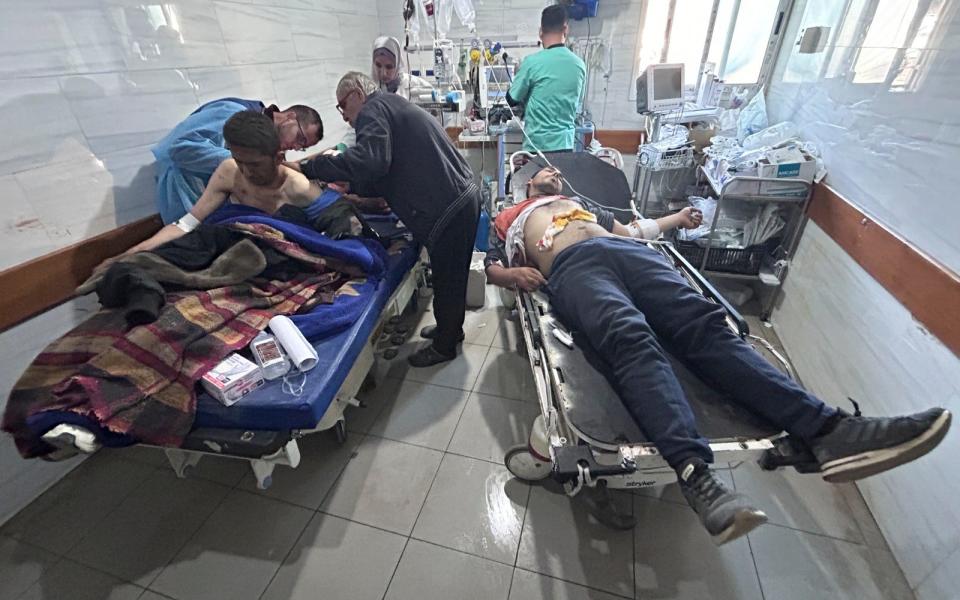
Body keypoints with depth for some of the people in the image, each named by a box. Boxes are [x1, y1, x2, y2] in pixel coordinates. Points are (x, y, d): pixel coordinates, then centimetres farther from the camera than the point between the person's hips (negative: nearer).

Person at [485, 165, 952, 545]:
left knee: (703, 321, -24)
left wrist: (673, 219, 30)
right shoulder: (512, 217, 31)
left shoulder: (583, 203, 43)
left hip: (625, 250, 4)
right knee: (630, 337, -35)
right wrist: (513, 274, -4)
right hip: (571, 266, -3)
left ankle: (825, 429, -37)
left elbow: (631, 232, 38)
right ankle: (694, 470, -51)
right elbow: (491, 267, 17)